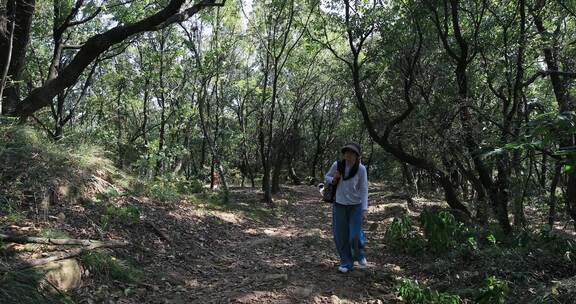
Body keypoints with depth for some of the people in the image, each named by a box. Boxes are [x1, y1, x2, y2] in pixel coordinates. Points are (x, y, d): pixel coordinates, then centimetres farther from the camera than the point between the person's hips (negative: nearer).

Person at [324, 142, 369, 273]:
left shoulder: (361, 169, -16)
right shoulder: (337, 165, -10)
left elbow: (364, 189, -11)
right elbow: (327, 177, 8)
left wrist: (364, 209, -17)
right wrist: (334, 179, -15)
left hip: (356, 206, -2)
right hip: (339, 205, 2)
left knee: (355, 236, -6)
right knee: (340, 236, 4)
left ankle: (359, 255, 29)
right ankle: (346, 263, 25)